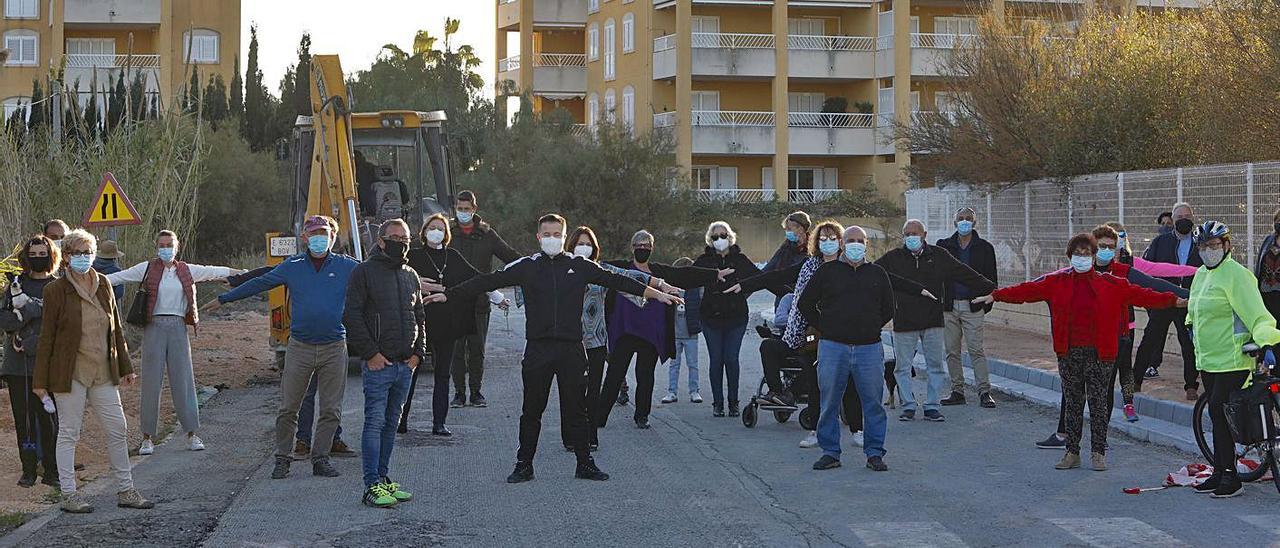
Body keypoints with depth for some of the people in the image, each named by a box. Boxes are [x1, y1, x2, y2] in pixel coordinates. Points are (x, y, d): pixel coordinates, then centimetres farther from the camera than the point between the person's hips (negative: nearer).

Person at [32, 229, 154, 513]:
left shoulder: (103, 284, 8)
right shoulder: (56, 290, -7)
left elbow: (116, 328, 14)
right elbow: (46, 337, -5)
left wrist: (125, 367, 14)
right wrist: (40, 380, -6)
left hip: (103, 372, 5)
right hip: (70, 373, -5)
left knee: (118, 429, 7)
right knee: (69, 433, 2)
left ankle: (125, 490, 17)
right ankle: (69, 495, 10)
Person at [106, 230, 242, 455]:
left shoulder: (187, 271, 11)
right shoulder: (146, 269, 4)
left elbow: (213, 272, 17)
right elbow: (119, 277, 2)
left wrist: (242, 273, 20)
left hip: (178, 327, 2)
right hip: (154, 327, -2)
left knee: (184, 379, 3)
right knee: (151, 381, 0)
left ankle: (192, 434, 10)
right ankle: (147, 437, 7)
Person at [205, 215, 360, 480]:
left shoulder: (347, 267, 3)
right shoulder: (292, 266, 6)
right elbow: (259, 284, 13)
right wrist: (223, 299, 18)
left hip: (334, 348, 0)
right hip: (300, 347, 0)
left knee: (331, 409, 3)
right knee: (288, 408, 1)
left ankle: (320, 458, 15)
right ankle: (282, 458, 12)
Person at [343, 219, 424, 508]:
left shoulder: (411, 275, 16)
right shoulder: (364, 272, -4)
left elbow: (420, 318, 22)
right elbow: (351, 316, -9)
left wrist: (417, 352, 9)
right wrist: (370, 353, -14)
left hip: (405, 365, 7)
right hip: (378, 364, -6)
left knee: (391, 424, 12)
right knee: (375, 422, -8)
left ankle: (383, 479, 19)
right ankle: (372, 486, -10)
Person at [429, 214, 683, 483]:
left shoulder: (580, 266, 7)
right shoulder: (527, 266, 5)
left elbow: (615, 280, 9)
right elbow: (489, 281, 2)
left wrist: (657, 294, 9)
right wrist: (448, 295, -3)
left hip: (572, 348, 1)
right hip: (538, 348, 0)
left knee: (576, 408, 7)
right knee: (532, 410, 5)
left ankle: (585, 463, 16)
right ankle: (524, 465, 15)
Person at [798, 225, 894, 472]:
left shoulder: (877, 273, 12)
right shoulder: (827, 271, 6)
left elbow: (888, 309, 21)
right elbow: (805, 303, 10)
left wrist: (872, 328, 12)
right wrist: (824, 328, 7)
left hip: (869, 348, 1)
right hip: (833, 347, -1)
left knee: (873, 402, 0)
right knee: (829, 403, 2)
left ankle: (874, 453, 8)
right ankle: (830, 452, 11)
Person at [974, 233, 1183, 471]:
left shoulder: (1111, 284, 3)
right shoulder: (1057, 282, 6)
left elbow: (1138, 294, 0)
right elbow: (1029, 290, 3)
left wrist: (1173, 301, -5)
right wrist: (996, 295, -4)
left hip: (1098, 353, -2)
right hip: (1069, 353, 2)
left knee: (1098, 402, 1)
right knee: (1072, 402, 8)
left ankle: (1098, 453, 11)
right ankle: (1072, 453, 15)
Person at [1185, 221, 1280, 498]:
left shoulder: (1235, 274, -12)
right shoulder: (1201, 275, 14)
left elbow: (1256, 314, -20)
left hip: (1232, 361, -9)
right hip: (1208, 360, 9)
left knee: (1220, 414, -11)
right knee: (1217, 415, 12)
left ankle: (1230, 477, -6)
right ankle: (1220, 473, 19)